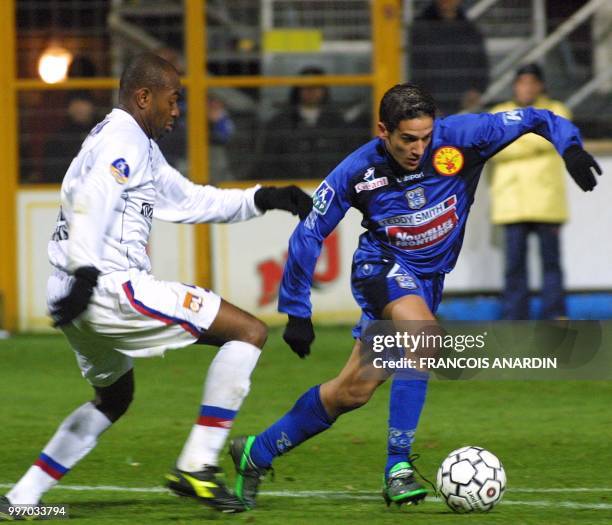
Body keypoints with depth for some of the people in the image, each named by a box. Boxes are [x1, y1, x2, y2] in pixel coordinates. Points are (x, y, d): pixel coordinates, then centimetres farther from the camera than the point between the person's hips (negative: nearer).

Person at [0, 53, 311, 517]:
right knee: (249, 331, -7)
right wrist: (85, 270, -35)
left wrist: (262, 199, 25)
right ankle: (196, 468, -10)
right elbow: (93, 200, -24)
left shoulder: (140, 147, 24)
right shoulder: (124, 140, -8)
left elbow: (190, 200, 31)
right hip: (113, 288, -11)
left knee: (114, 396, 32)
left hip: (82, 299, 11)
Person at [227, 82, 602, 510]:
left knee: (353, 391, 4)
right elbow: (308, 235, -6)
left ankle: (256, 452, 19)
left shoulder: (458, 138, -18)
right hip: (382, 265, -4)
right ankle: (398, 466, -29)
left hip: (429, 278, 4)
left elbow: (533, 120, -13)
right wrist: (297, 313, -4)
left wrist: (570, 145, -33)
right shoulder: (357, 173, -18)